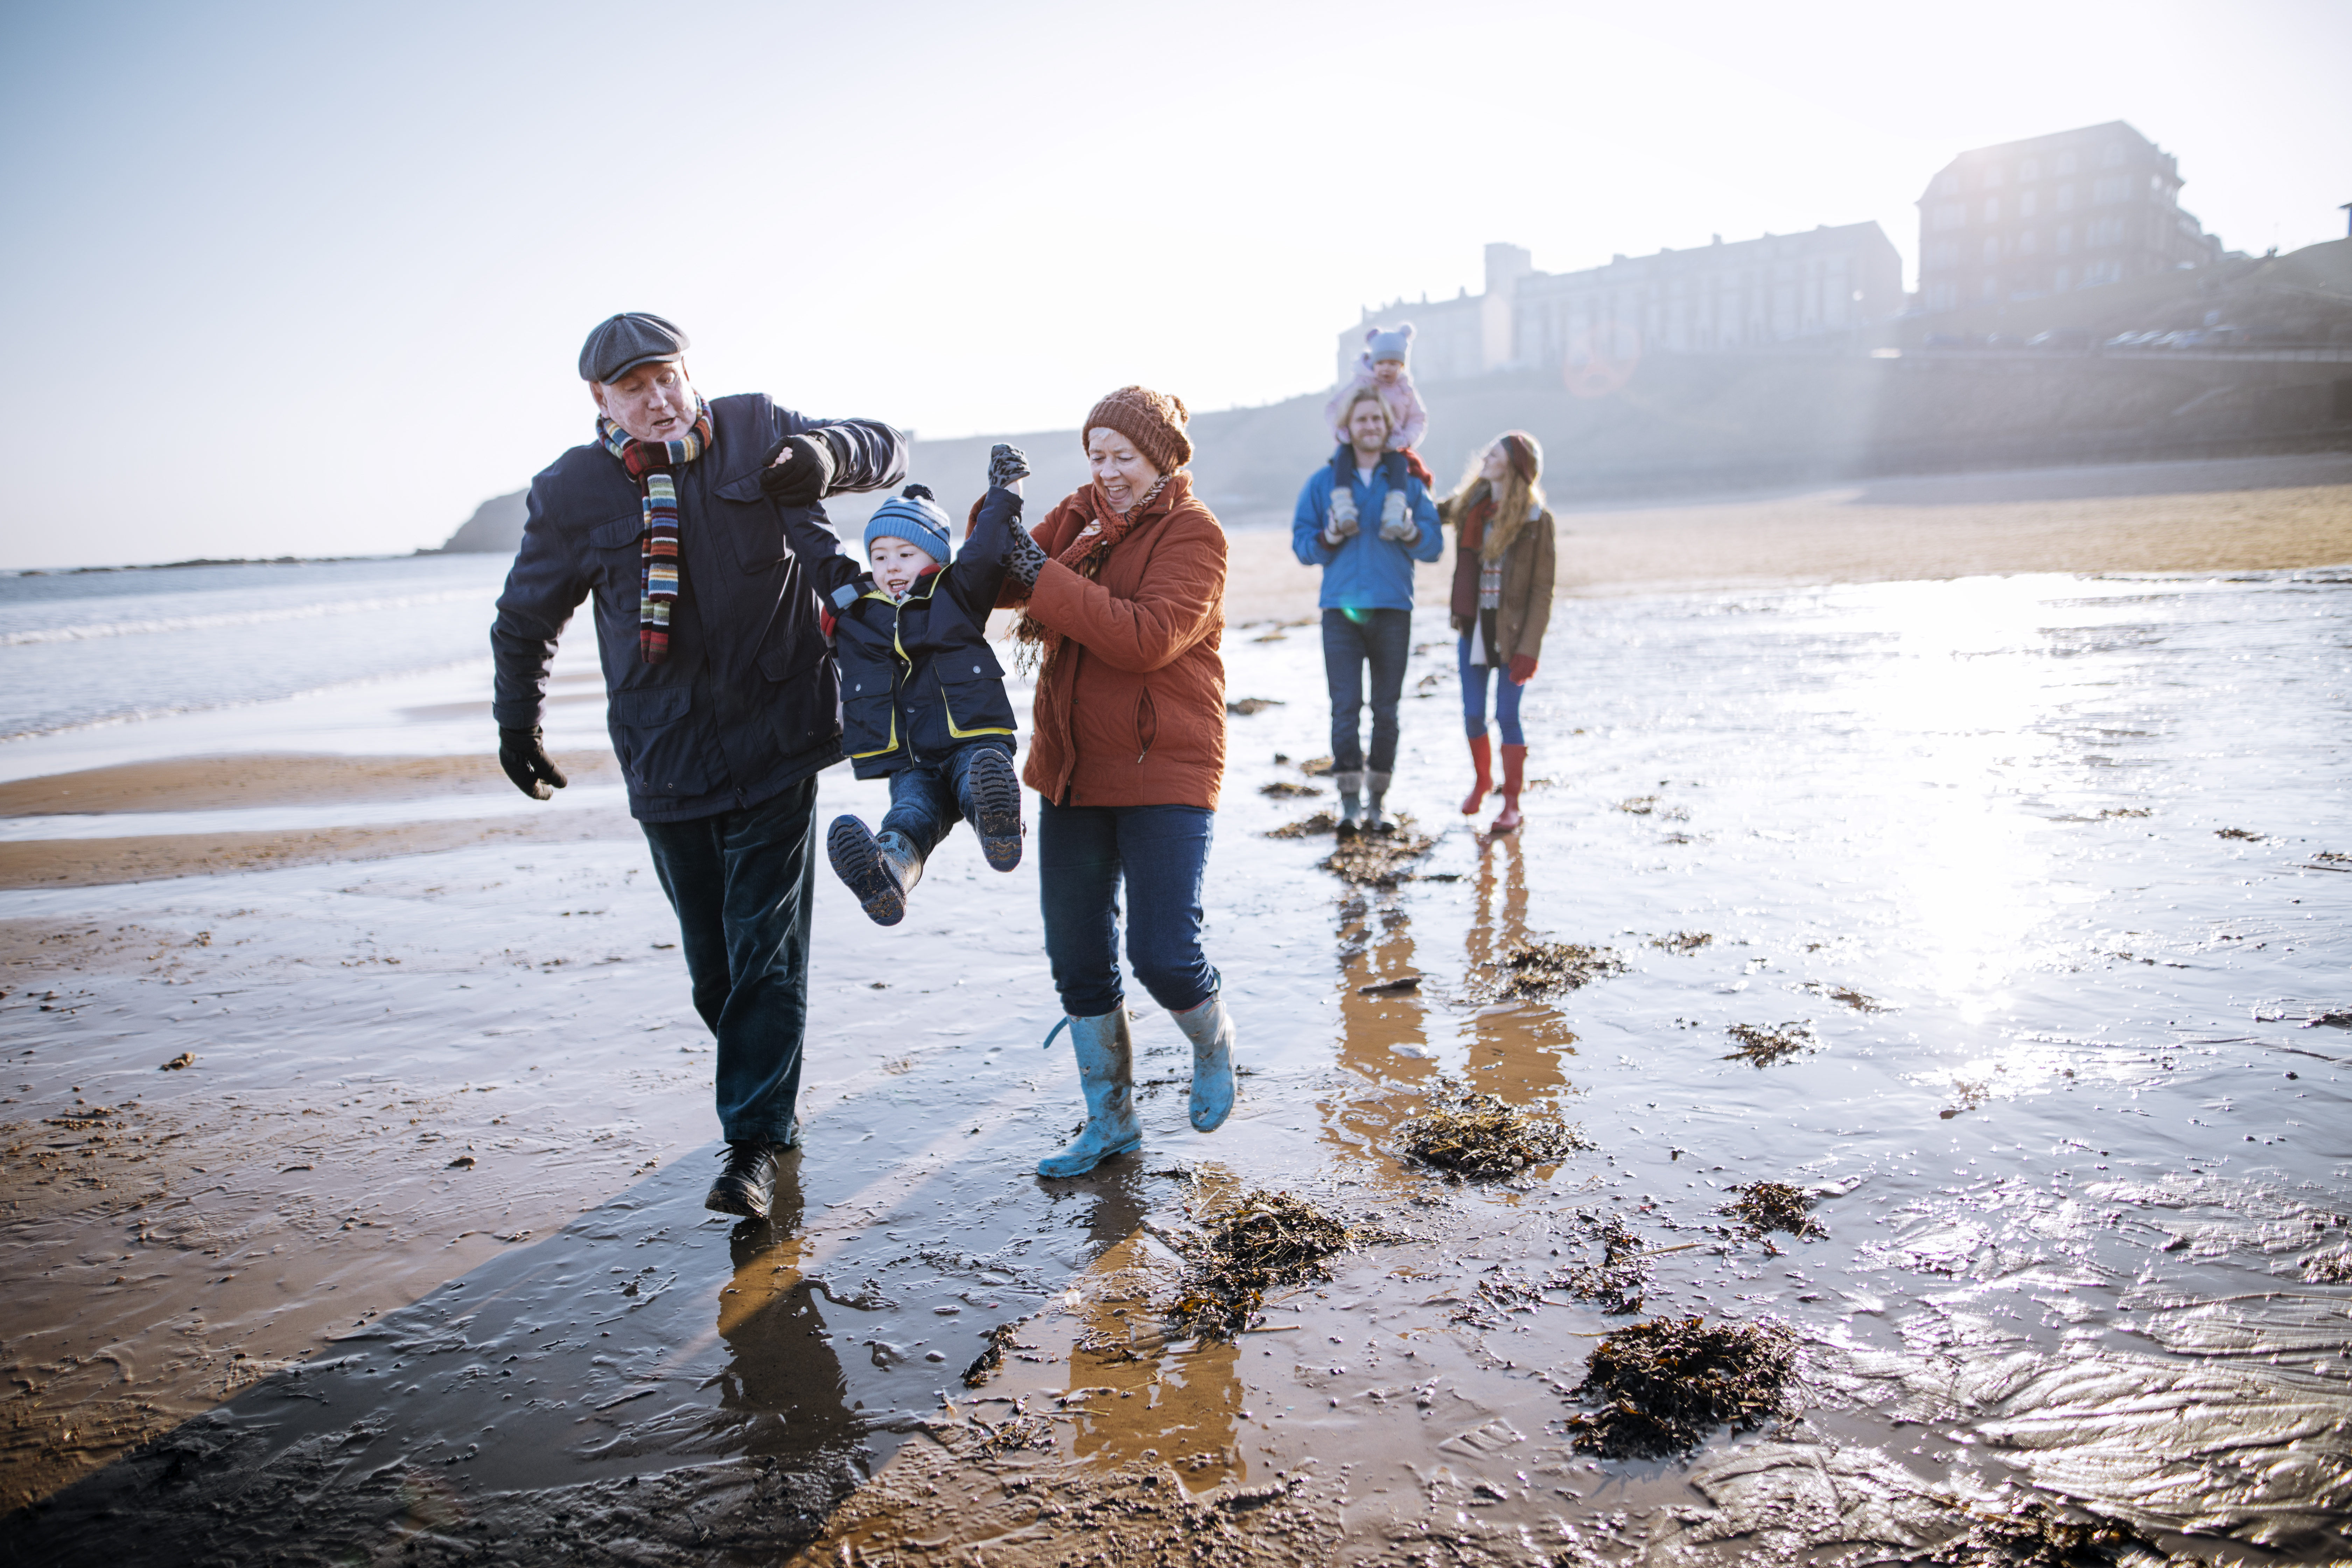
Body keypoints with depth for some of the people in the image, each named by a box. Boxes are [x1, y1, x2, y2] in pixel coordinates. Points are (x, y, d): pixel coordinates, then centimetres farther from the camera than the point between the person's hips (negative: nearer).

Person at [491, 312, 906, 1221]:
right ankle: (771, 1105, 31)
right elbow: (526, 618, 15)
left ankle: (753, 1146, 6)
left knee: (768, 954, -3)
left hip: (775, 745, -1)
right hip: (666, 763, 1)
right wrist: (517, 721, 22)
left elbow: (887, 450, 10)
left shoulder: (755, 432, 0)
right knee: (712, 964, 8)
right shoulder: (571, 492, 1)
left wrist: (827, 454, -13)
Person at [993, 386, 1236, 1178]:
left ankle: (1213, 1047, 24)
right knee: (1076, 958, 9)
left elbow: (1148, 637, -23)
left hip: (1165, 773, -6)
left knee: (1163, 954, -11)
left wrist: (1047, 578, -23)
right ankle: (1110, 1119, 26)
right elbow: (1005, 584, 2)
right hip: (1072, 770, 6)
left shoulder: (1193, 533, -8)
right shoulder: (1079, 515, 11)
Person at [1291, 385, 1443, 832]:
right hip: (1341, 610, -1)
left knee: (1386, 708, 3)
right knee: (1346, 706, -7)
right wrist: (1331, 535, -13)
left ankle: (1378, 801, 9)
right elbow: (1302, 544, 6)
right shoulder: (1323, 482, 9)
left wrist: (1410, 531, -14)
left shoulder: (1408, 484, 10)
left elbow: (1435, 546, 7)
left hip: (1393, 610, 1)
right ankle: (1350, 802, -5)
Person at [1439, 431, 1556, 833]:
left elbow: (1542, 590, -10)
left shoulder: (1535, 519, -10)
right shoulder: (1468, 505, 4)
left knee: (1507, 716, -1)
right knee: (1473, 715, 10)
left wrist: (1529, 649, -15)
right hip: (1473, 629, 4)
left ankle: (1512, 803, 12)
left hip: (1511, 633, -4)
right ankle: (1482, 780, 36)